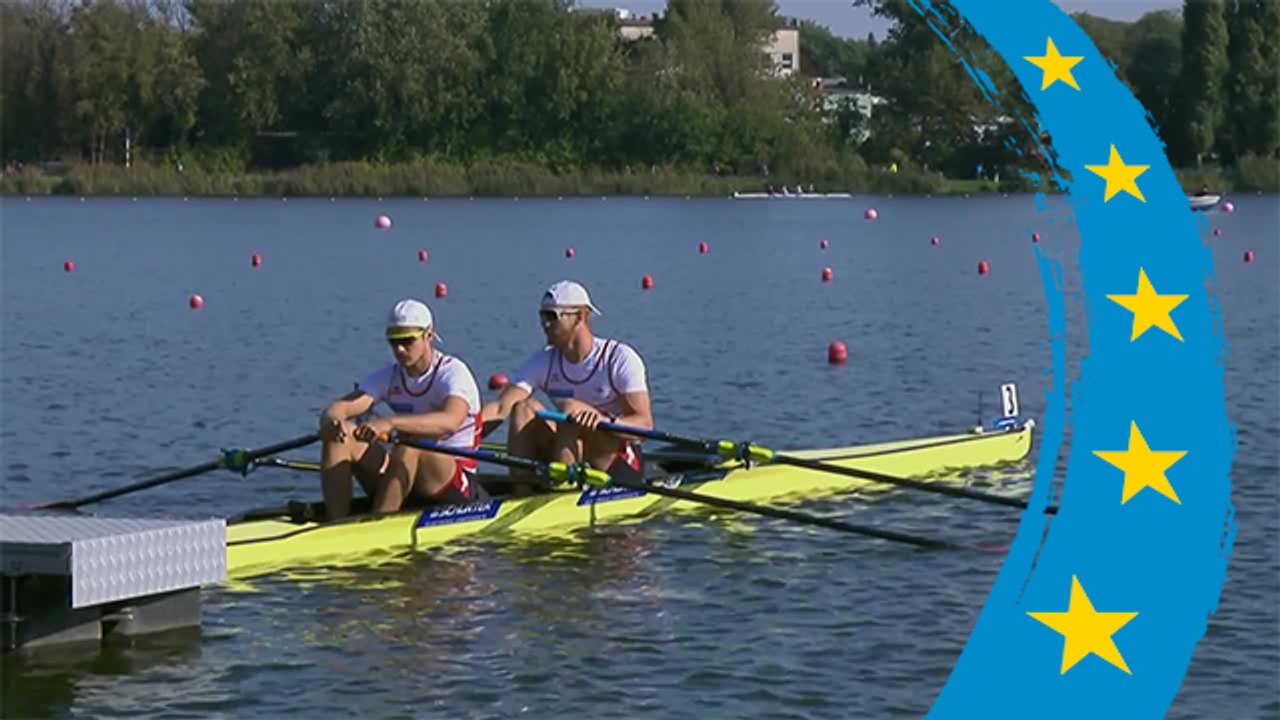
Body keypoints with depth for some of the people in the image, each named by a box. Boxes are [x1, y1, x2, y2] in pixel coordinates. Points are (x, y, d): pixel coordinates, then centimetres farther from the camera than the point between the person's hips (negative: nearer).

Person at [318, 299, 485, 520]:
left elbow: (450, 421, -34)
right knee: (339, 436, -13)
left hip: (455, 488, -6)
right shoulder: (390, 377, 6)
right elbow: (341, 407, -9)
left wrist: (391, 423, -48)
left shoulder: (452, 372, -11)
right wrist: (331, 420, -35)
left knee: (409, 441, -36)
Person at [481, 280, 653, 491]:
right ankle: (521, 493, -24)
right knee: (523, 407, -13)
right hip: (576, 463, 5)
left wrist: (605, 421, -43)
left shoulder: (620, 358, -13)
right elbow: (501, 408, -11)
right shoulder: (543, 362, 1)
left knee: (572, 410, -29)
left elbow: (644, 424, -22)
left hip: (621, 464, -5)